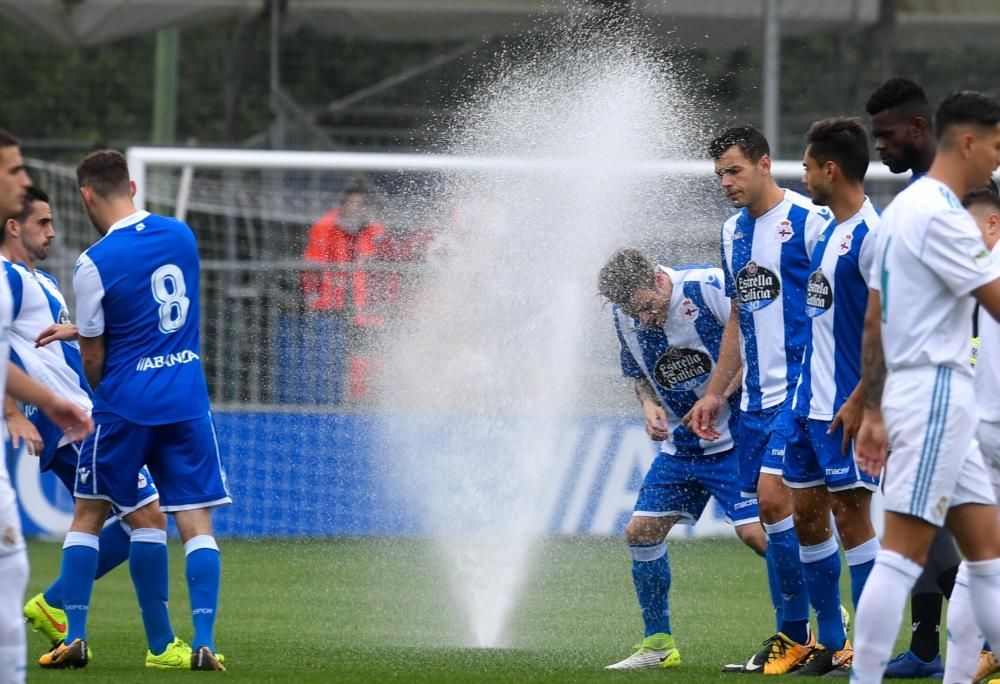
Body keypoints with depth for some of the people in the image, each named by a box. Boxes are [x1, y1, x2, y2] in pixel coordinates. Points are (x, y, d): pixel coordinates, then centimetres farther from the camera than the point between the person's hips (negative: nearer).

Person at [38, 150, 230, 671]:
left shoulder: (94, 263, -12)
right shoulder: (181, 235, 3)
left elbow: (93, 357, -5)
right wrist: (78, 331, 22)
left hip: (124, 401, -3)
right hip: (188, 401, 3)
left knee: (89, 515, 12)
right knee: (196, 523, 2)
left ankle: (74, 638, 9)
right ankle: (203, 642, -9)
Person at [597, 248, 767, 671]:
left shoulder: (709, 289, -20)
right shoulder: (625, 317, 1)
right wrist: (649, 405, -4)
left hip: (735, 438, -7)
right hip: (680, 445, 7)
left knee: (755, 532, -19)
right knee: (641, 531, 3)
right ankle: (659, 645, 16)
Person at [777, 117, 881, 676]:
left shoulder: (870, 236, -15)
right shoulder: (829, 231, 14)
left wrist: (859, 402, -21)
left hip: (846, 407, -9)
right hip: (811, 400, 9)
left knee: (852, 516, -6)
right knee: (808, 514, 10)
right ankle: (831, 642, 18)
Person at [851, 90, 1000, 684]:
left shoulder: (905, 208, 16)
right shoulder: (940, 214, -14)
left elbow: (873, 324, 18)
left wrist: (873, 414, 19)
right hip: (936, 393, -10)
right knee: (904, 555, -11)